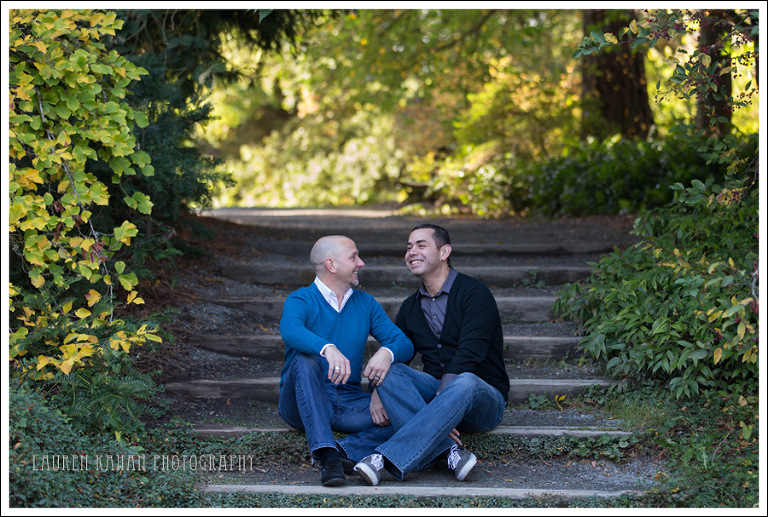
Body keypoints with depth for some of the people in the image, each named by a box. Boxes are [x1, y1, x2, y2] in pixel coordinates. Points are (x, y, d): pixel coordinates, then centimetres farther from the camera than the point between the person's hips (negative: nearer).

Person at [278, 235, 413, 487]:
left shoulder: (365, 303, 13)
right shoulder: (301, 300, -3)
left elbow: (404, 344, 3)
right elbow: (290, 331, -28)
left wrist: (387, 353, -22)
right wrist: (328, 349, -48)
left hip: (348, 402, 4)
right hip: (304, 404, -4)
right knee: (305, 360, -36)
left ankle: (348, 452, -36)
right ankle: (327, 453, -45)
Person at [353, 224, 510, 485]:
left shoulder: (475, 293, -7)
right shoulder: (411, 307, 13)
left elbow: (468, 354, -19)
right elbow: (393, 356, 8)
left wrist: (441, 399, -30)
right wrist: (377, 394, -15)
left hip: (485, 399, -5)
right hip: (435, 391, 5)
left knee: (465, 382, -40)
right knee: (389, 372, -23)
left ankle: (387, 459, -49)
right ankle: (450, 450, -39)